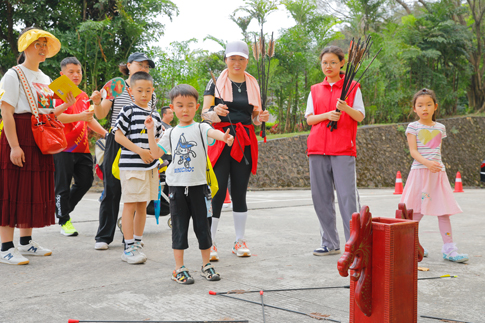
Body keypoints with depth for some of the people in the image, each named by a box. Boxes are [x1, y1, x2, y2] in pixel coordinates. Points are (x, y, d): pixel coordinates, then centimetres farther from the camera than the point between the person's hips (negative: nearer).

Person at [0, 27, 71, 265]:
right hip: (19, 137, -8)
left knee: (35, 190, 10)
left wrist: (66, 105, 3)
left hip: (40, 140, 8)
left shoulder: (45, 79, 18)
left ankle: (26, 242, 21)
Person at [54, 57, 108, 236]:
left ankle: (63, 209, 29)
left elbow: (90, 119, 25)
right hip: (63, 149, -7)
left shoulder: (84, 96, 17)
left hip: (82, 148, 7)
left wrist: (105, 133, 13)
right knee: (63, 186, 0)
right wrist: (80, 116, -32)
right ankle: (64, 221, 13)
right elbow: (57, 117, -19)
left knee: (85, 182, 9)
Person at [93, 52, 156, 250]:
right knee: (112, 190, -1)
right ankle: (104, 236, 9)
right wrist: (97, 103, -20)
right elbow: (101, 115, -2)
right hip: (116, 143, -2)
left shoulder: (150, 94, 12)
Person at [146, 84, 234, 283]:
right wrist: (151, 131, -1)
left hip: (198, 185, -1)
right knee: (179, 227, 6)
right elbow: (156, 153, 8)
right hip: (177, 186, 2)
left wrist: (224, 137, -46)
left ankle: (206, 265, 22)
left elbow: (212, 132, -23)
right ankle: (179, 269, 15)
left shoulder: (201, 128, 0)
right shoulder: (171, 133, 9)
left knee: (202, 226, 7)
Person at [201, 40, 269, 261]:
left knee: (240, 192, 6)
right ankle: (209, 243, -1)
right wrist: (215, 111, -22)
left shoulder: (253, 85, 14)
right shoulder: (216, 83, 4)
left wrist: (261, 118, -5)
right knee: (217, 193, -7)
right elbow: (204, 114, -1)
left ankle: (240, 241, 16)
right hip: (220, 141, -3)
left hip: (244, 143, 3)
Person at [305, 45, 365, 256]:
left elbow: (360, 116, 1)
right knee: (321, 197, 3)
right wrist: (327, 115, -9)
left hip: (343, 149, -3)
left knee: (347, 195, -10)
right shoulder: (315, 90, 17)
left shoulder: (352, 87, 8)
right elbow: (309, 118, 9)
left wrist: (346, 108, -18)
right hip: (318, 148, 4)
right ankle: (330, 244, 13)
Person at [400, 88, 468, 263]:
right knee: (417, 211, -1)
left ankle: (449, 248, 4)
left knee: (444, 210, 1)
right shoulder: (413, 127, 0)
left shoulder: (440, 128, 14)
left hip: (438, 172, 4)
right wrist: (427, 163, -24)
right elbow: (413, 151, -9)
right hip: (420, 170, -4)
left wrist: (438, 165, 14)